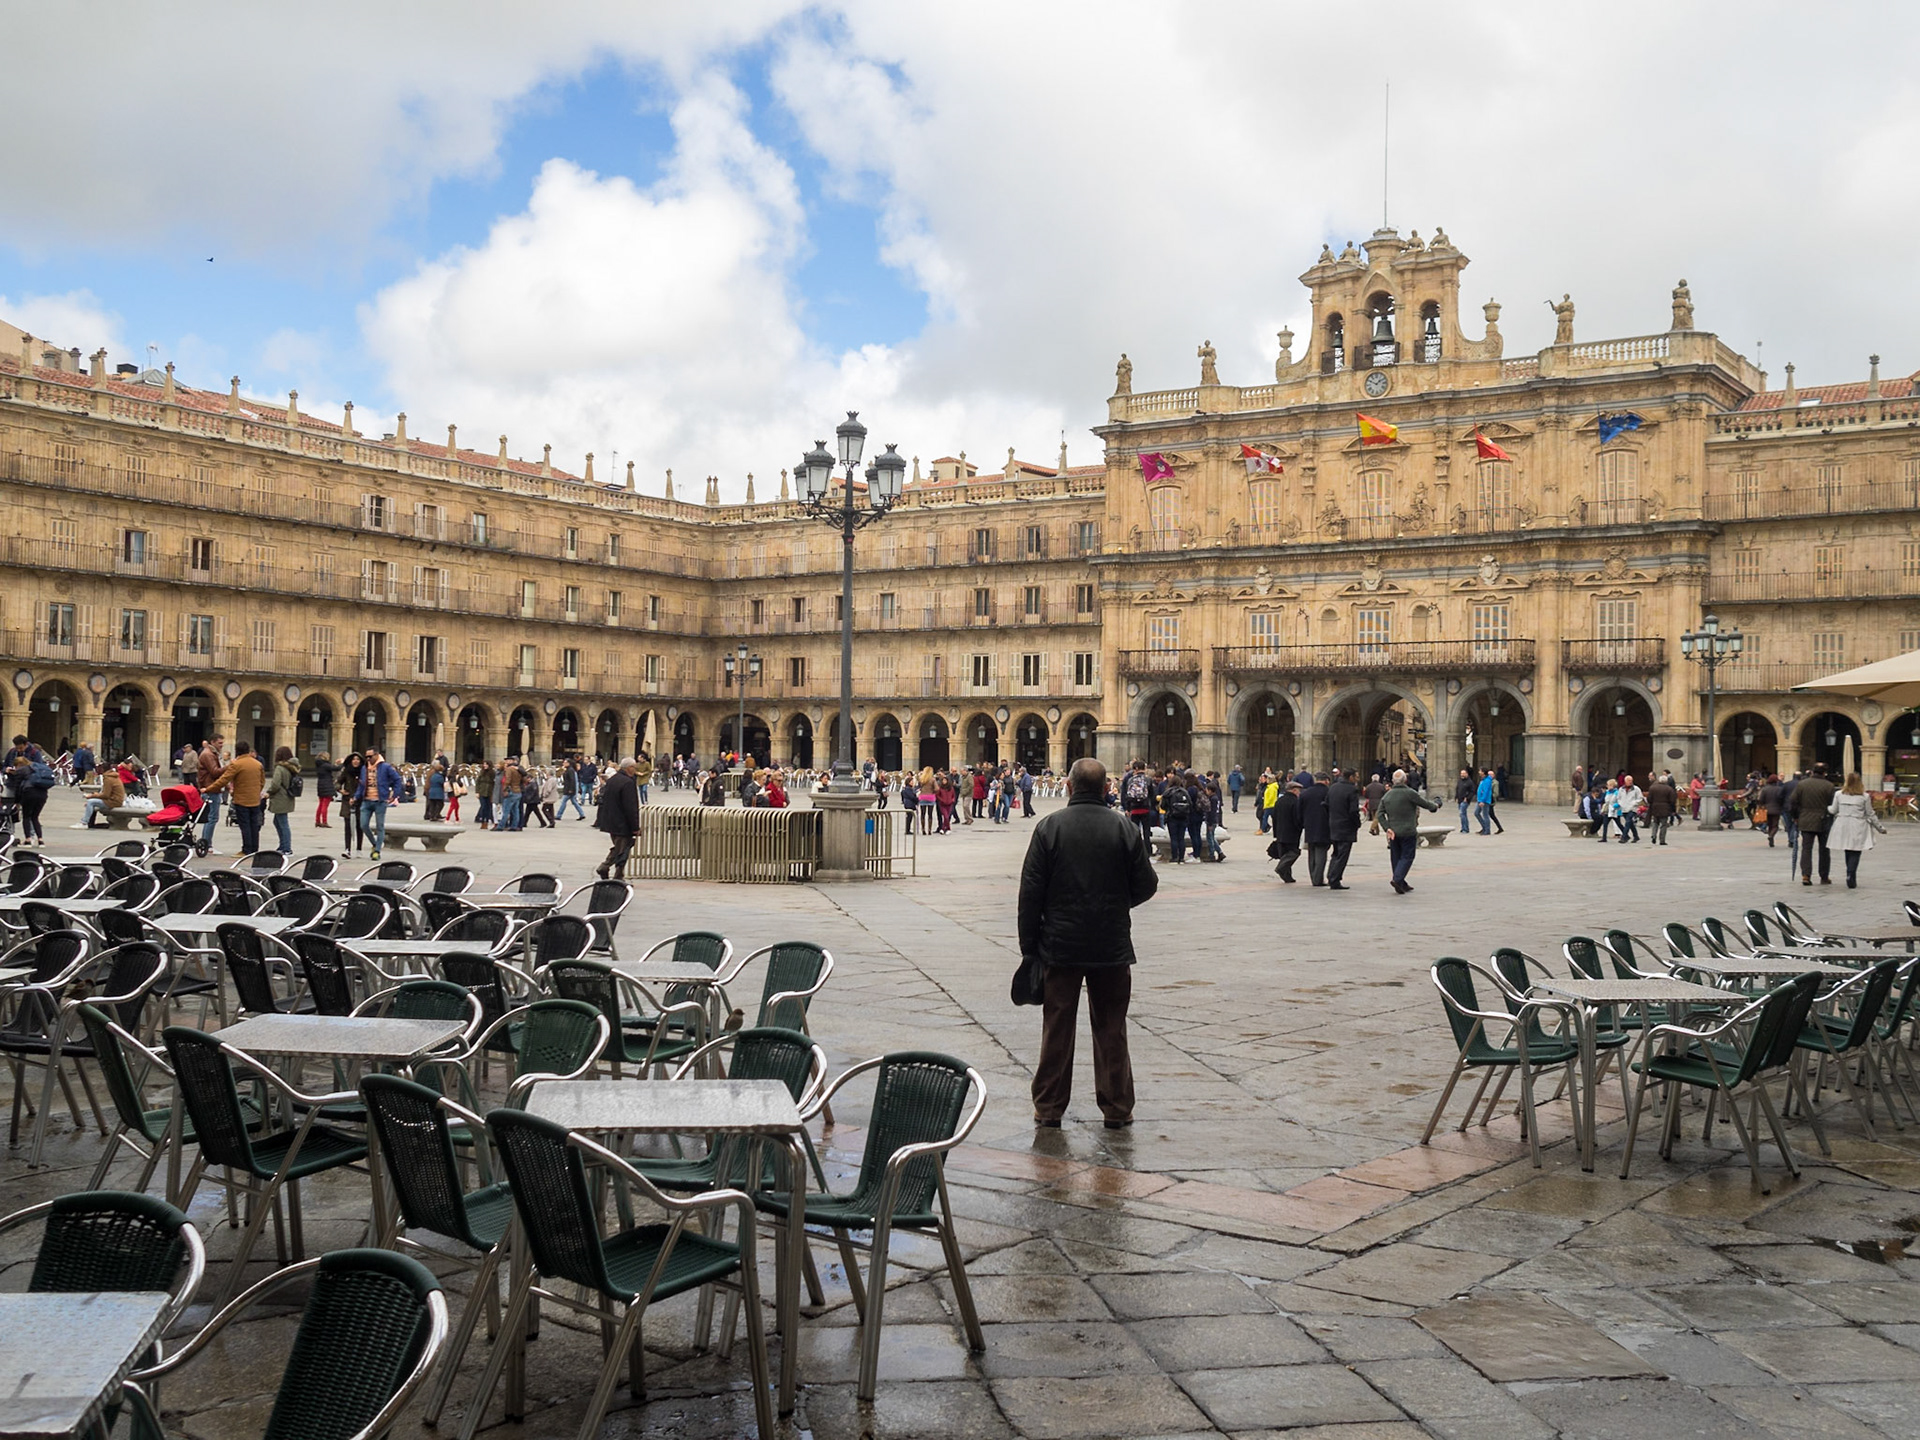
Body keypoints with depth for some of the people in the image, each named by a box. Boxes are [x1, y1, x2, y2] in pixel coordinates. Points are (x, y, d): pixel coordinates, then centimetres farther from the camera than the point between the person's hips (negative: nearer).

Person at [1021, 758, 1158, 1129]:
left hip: (1060, 946, -1)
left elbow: (1031, 891, -6)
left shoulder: (1049, 828, -7)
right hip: (1112, 946, 1)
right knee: (1111, 1029, 10)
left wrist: (1029, 945, 1)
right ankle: (1117, 1109, 15)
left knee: (1057, 1029, 7)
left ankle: (1049, 1107, 13)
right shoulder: (1125, 829, -4)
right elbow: (1146, 885, 0)